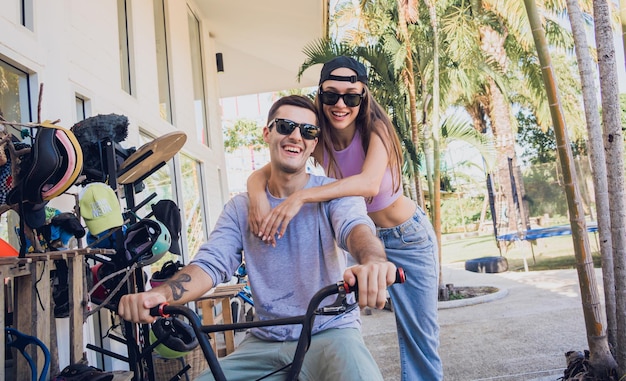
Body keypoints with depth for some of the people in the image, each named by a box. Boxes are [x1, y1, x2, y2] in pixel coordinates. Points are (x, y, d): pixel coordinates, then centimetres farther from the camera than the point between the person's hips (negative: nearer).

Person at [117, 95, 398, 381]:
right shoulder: (240, 208, 7)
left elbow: (356, 226, -22)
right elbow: (211, 263, -6)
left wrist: (373, 261, -48)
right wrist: (160, 294, -28)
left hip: (330, 333, -3)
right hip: (264, 342, 3)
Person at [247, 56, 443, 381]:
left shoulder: (375, 129, -23)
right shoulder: (317, 139, -12)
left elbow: (369, 183, -42)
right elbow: (258, 175, -18)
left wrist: (302, 196, -51)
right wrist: (258, 199, -41)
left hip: (407, 237, -3)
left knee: (419, 333, 4)